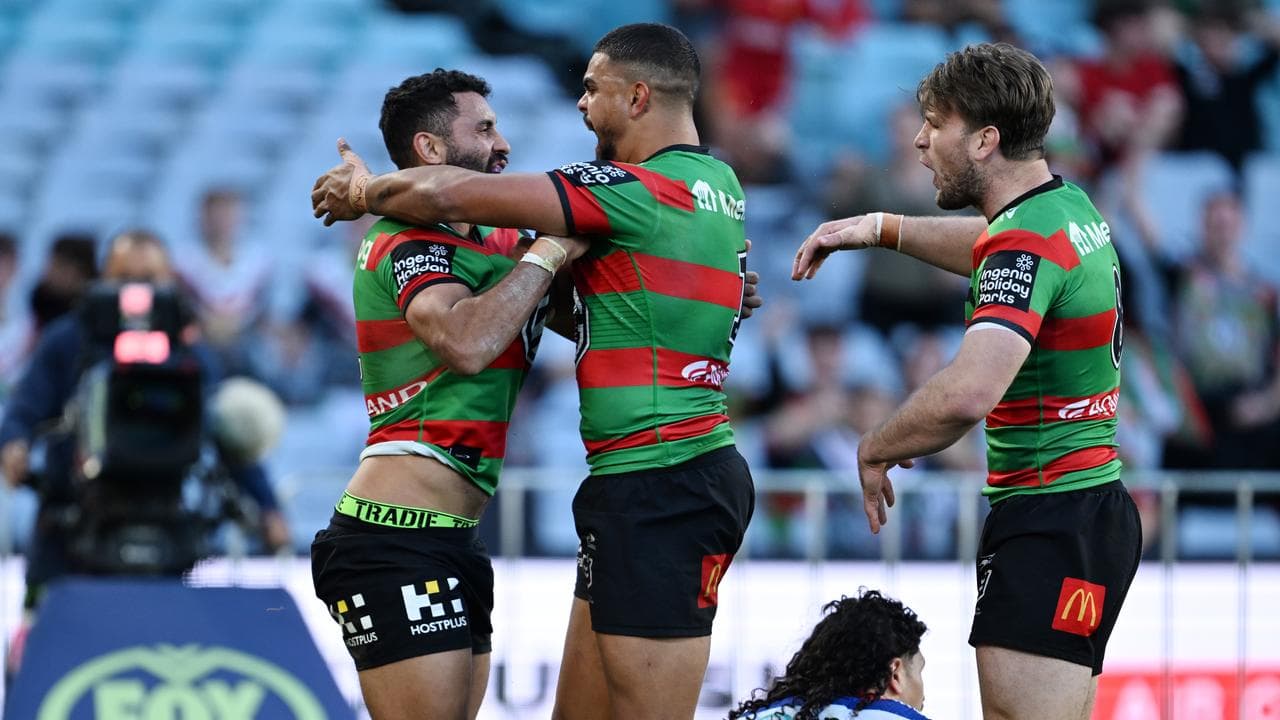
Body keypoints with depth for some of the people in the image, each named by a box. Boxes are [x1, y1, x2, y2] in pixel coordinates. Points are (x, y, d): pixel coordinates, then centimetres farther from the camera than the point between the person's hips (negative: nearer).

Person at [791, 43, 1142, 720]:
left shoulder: (1028, 245, -20)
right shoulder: (1067, 204, 10)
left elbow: (966, 394, -35)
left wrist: (875, 450, -18)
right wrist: (883, 227, 26)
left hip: (1052, 527, -11)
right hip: (1085, 506, 11)